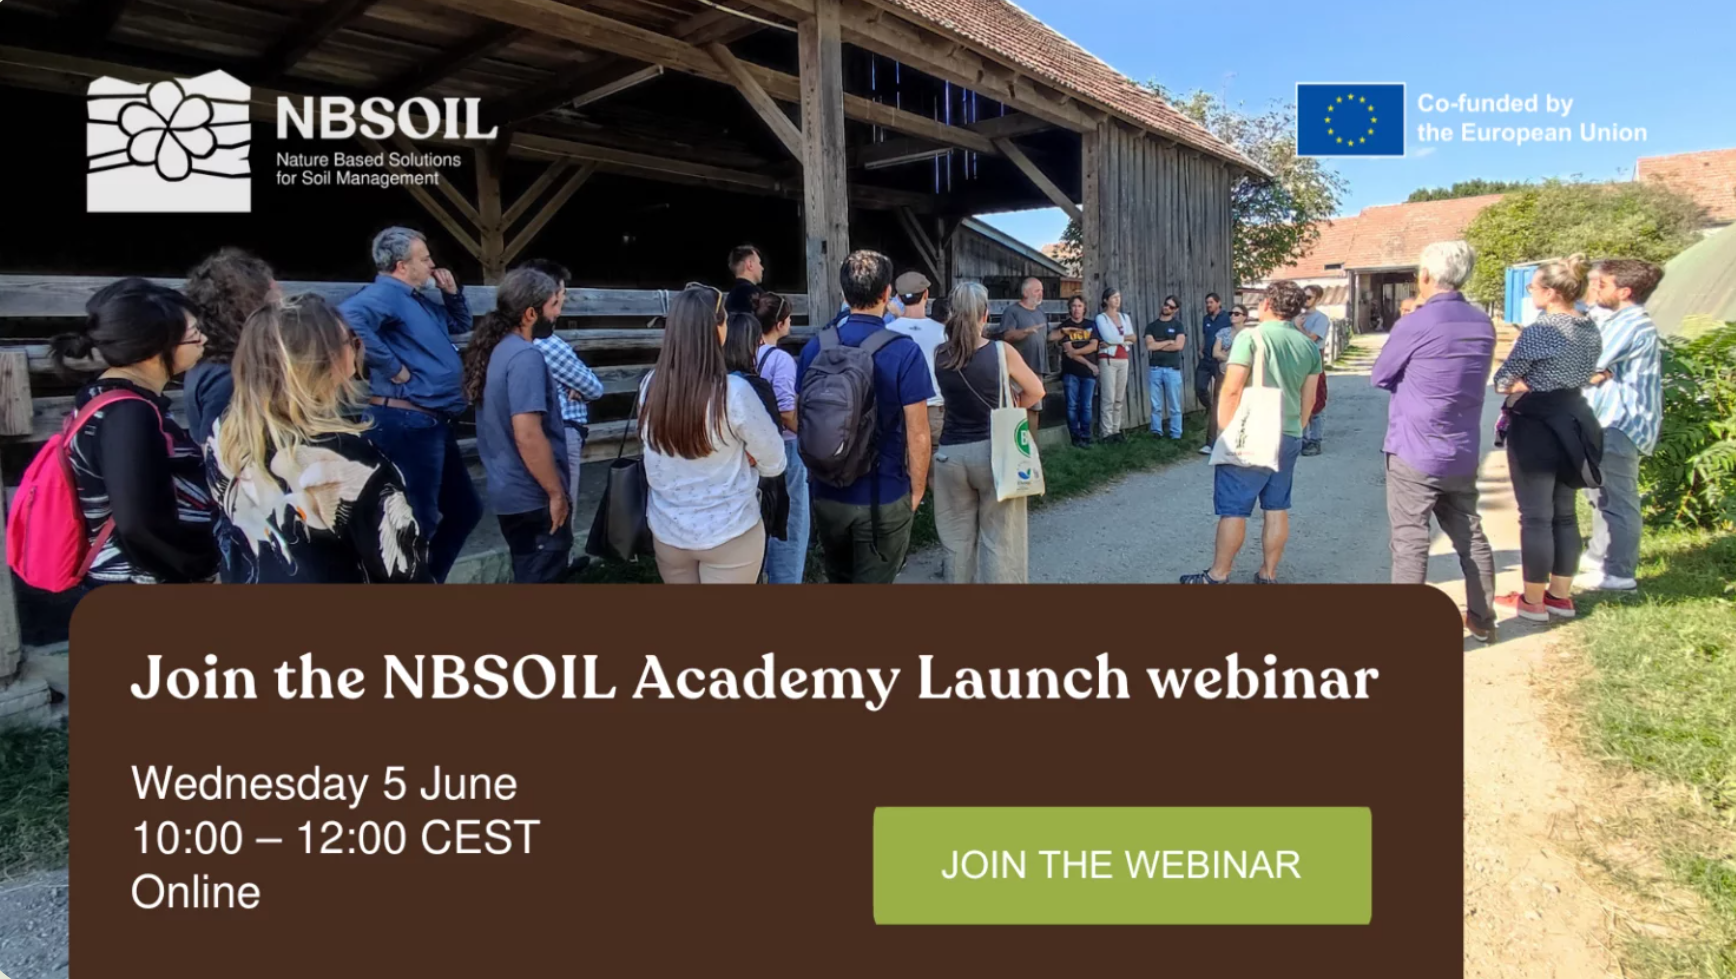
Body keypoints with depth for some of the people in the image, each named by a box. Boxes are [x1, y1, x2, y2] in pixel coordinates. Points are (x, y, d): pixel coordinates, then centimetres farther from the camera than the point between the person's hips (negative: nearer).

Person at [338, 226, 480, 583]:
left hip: (433, 424, 11)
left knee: (465, 509, 19)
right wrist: (391, 367, -25)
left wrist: (453, 293, 16)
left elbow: (460, 324, 35)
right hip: (408, 423, -11)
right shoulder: (384, 294, -12)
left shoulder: (419, 301, 19)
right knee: (419, 520, -6)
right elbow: (348, 318, -34)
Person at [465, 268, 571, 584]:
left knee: (528, 573, 20)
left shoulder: (495, 349, 8)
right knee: (542, 576, 1)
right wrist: (556, 492, -19)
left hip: (508, 489, 9)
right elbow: (528, 435, -26)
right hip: (532, 495, -9)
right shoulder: (525, 356, -21)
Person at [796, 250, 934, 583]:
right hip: (883, 498, -4)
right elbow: (917, 434, -14)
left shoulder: (815, 347, -2)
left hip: (826, 493, 4)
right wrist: (917, 490, 0)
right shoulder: (904, 352, -15)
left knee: (838, 579, 23)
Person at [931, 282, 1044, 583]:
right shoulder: (1001, 351, -8)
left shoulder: (940, 356, -1)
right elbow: (1036, 391, 4)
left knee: (957, 540, 12)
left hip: (951, 453, 3)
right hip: (994, 450, -3)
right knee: (999, 539, 4)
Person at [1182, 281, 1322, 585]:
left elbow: (1231, 391, -16)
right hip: (1289, 437, 6)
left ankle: (1218, 575, 8)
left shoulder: (1251, 337, -12)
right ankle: (1268, 574, 19)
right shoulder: (1309, 347, 6)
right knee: (1277, 508, 12)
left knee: (1233, 509, 1)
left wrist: (1225, 432, -7)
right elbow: (1308, 400, 12)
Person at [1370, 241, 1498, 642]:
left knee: (1410, 542, -3)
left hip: (1414, 453, -6)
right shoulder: (1484, 324, 5)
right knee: (1470, 536, 16)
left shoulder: (1414, 325, -16)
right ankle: (1482, 620, 27)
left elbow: (1381, 376, -3)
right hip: (1463, 454, 7)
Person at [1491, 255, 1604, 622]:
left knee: (1535, 516, 0)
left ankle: (1533, 601, 8)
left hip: (1536, 427, -8)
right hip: (1573, 421, 8)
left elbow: (1502, 381, -14)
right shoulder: (1591, 330, 8)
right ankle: (1561, 595, 22)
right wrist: (1534, 383, 4)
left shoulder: (1540, 331, -18)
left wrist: (1517, 386, 4)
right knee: (1564, 513, 14)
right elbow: (1585, 374, 16)